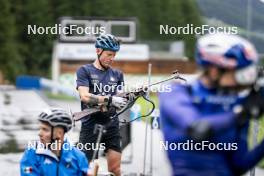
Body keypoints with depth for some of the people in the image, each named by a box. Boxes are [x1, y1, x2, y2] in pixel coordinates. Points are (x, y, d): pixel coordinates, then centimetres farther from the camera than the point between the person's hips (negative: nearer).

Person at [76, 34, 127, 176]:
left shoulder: (117, 75, 14)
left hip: (111, 126, 4)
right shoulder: (85, 71, 0)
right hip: (90, 126, -3)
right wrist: (110, 99, -28)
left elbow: (120, 101, 10)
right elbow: (85, 96, -15)